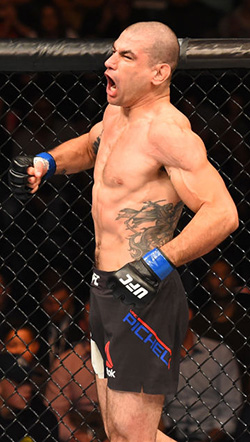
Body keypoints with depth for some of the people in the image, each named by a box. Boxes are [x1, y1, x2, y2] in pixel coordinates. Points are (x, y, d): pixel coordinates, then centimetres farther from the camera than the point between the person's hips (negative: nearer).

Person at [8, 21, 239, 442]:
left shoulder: (166, 130, -18)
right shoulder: (117, 113, 11)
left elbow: (222, 214, -27)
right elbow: (89, 145, 36)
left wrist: (157, 265, -33)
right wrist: (45, 163, 16)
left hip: (142, 300, -10)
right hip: (107, 289, 10)